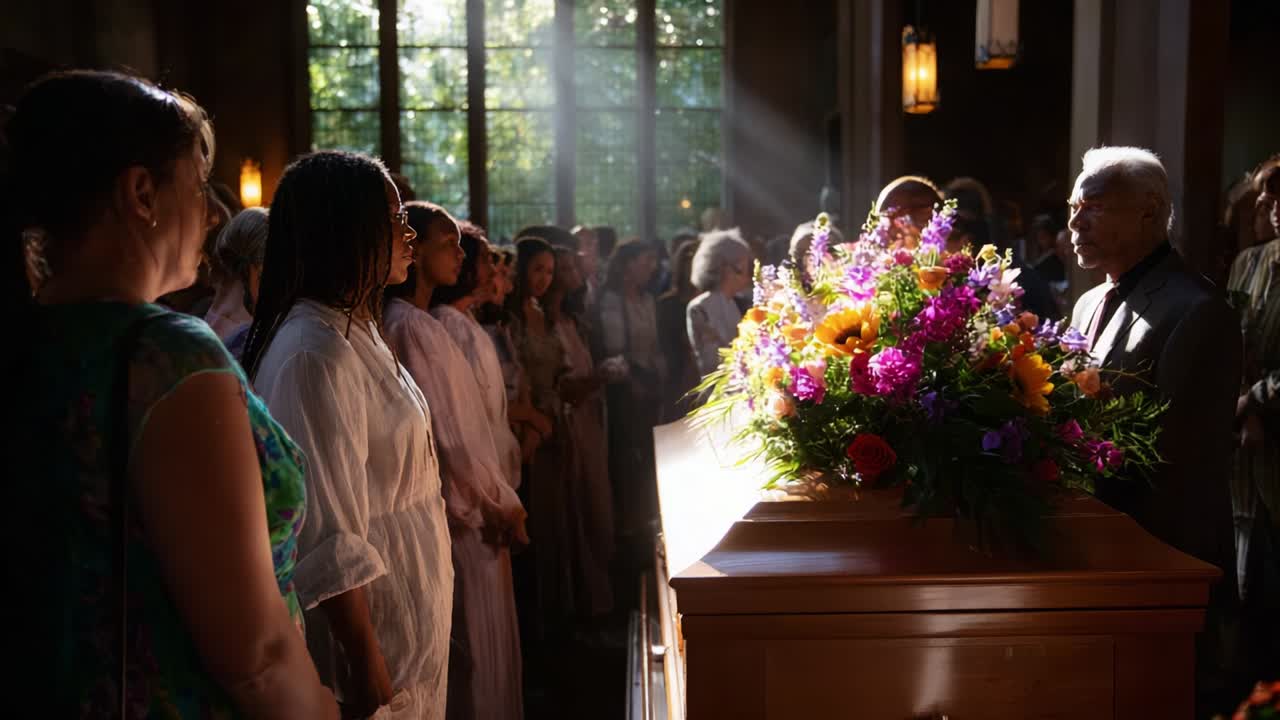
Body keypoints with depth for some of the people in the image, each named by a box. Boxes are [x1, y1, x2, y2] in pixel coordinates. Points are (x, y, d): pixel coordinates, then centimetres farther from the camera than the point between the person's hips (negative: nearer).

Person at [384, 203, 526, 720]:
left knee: (476, 644, 17)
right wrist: (502, 502, -9)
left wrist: (499, 494, 10)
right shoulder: (413, 326, -17)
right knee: (474, 646, 2)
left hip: (468, 504, 9)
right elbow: (448, 432, -19)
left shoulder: (418, 322, 12)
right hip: (464, 512, -9)